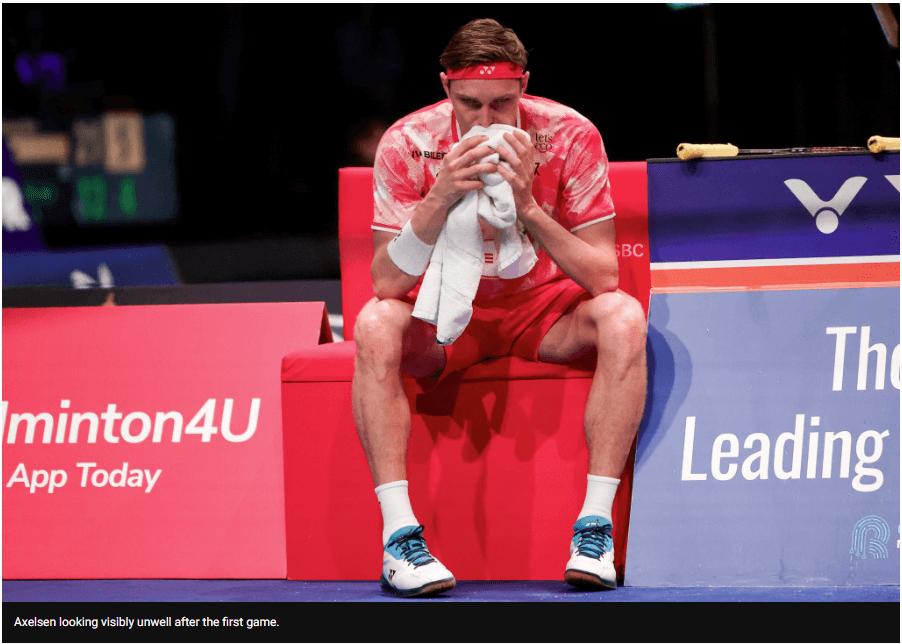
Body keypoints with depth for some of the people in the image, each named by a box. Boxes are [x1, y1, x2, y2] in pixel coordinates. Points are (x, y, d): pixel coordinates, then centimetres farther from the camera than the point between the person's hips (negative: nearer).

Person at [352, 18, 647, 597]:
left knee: (624, 317, -30)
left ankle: (596, 527, -28)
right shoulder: (408, 144, -15)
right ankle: (400, 535, -31)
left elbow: (604, 276, -17)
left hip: (542, 308, 0)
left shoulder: (569, 136, -16)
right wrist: (439, 199, -34)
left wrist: (528, 207, -30)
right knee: (376, 325, -32)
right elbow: (386, 281, -19)